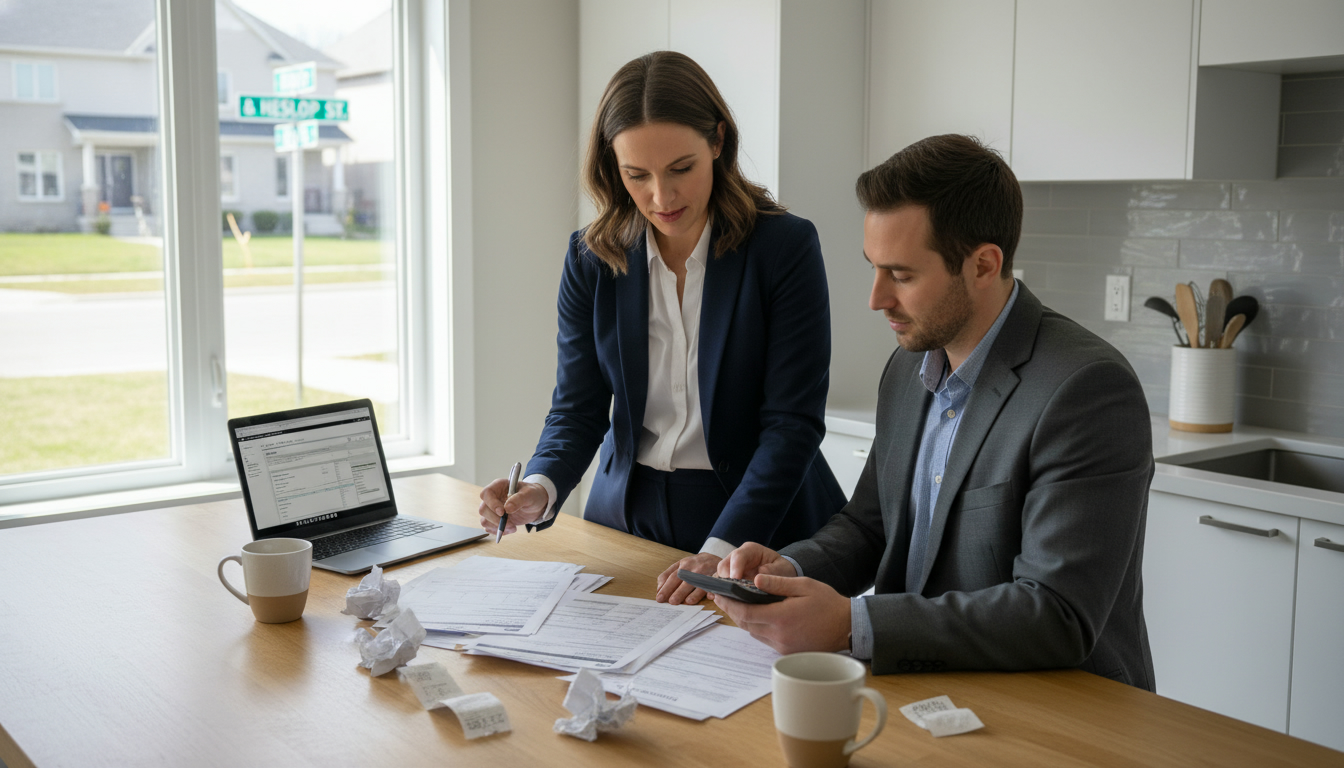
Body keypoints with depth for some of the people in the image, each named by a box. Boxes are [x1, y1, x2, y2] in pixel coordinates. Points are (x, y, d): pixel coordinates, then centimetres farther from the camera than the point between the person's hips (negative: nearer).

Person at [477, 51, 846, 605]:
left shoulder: (787, 246, -10)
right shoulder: (591, 258, 0)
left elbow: (793, 422, -13)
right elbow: (578, 408, 1)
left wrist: (721, 550, -23)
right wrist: (540, 490, -20)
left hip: (757, 523, -2)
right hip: (630, 517, 3)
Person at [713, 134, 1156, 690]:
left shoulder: (1088, 389, -19)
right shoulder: (908, 368, 7)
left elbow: (1058, 618, -25)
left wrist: (850, 625, -29)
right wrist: (788, 568, -4)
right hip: (923, 685, 7)